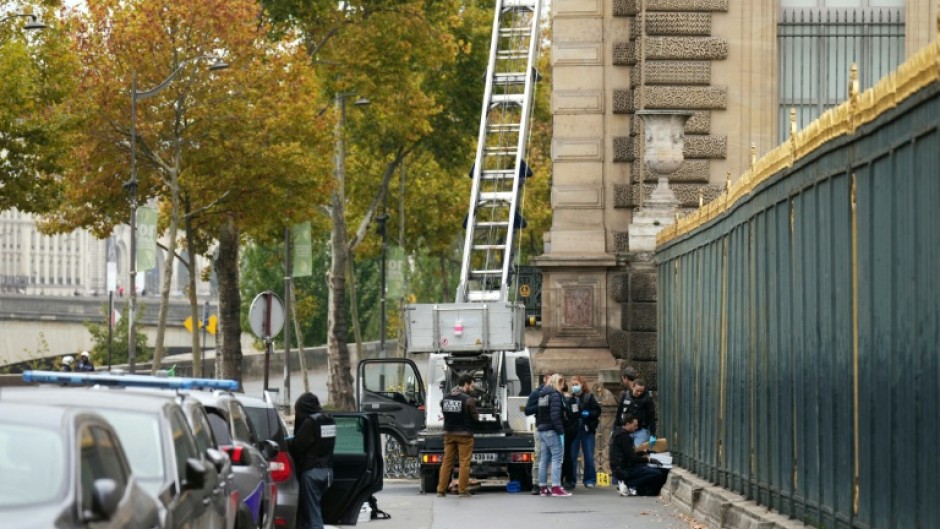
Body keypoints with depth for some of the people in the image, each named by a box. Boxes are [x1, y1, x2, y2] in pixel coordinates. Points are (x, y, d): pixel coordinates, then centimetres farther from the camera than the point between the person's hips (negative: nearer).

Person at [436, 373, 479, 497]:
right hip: (464, 435, -5)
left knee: (447, 462, 9)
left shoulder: (445, 399, 3)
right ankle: (462, 490, 1)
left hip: (449, 434, 5)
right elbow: (475, 417, -9)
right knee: (464, 463, 2)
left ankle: (441, 490, 9)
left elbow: (444, 413, 7)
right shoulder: (468, 400, -14)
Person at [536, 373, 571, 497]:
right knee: (557, 457, -8)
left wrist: (539, 426, 11)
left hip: (541, 430, 9)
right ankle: (556, 488, -14)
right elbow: (555, 415, -19)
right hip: (551, 431, -9)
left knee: (544, 459, 11)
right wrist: (560, 430, -18)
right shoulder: (555, 394, -10)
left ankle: (543, 488, 12)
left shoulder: (542, 394, 16)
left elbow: (538, 413, 14)